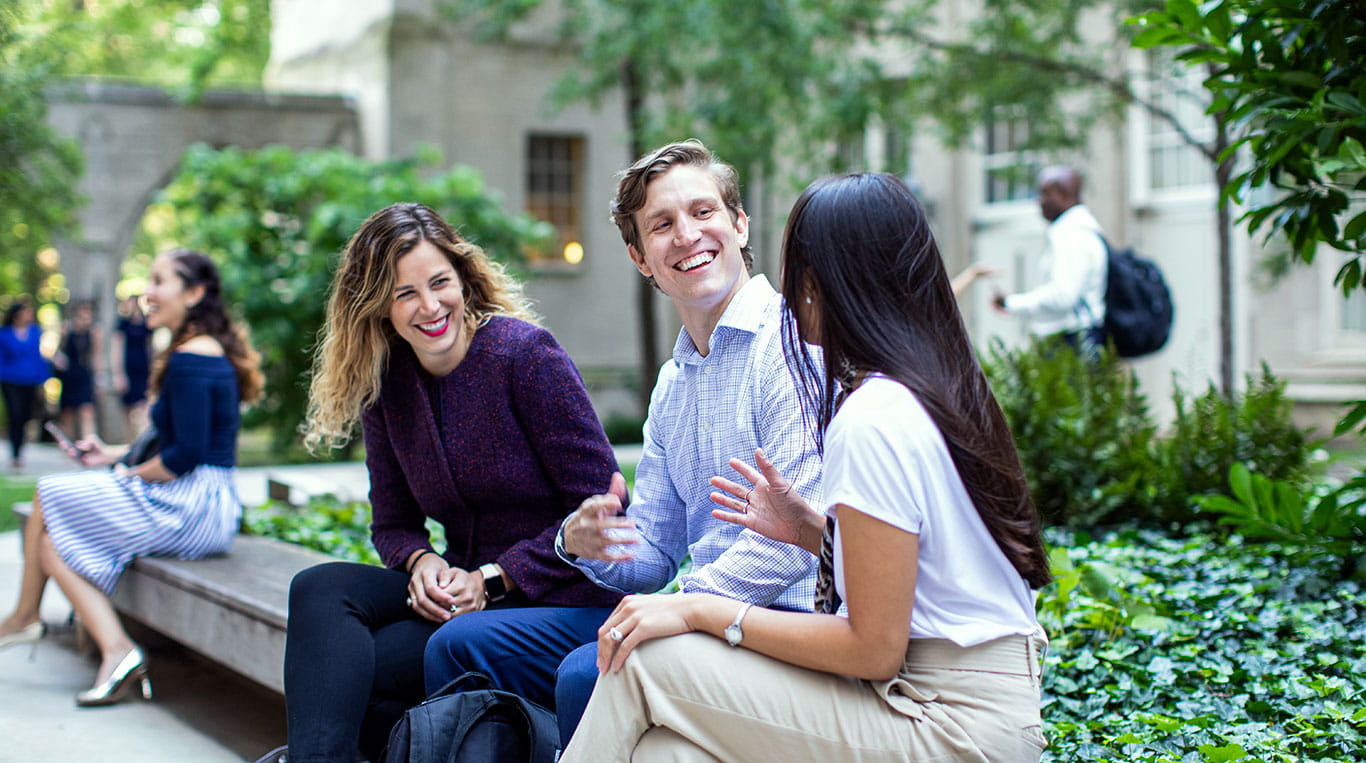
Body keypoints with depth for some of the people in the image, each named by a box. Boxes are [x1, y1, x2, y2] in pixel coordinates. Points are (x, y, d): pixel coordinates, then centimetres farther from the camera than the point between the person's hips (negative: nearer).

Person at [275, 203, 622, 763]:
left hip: (561, 600, -6)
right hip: (467, 591, 6)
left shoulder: (524, 353, -11)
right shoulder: (385, 385, 7)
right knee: (320, 588, -22)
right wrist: (422, 561, -10)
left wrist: (491, 580, -16)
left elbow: (600, 506, -12)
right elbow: (394, 523, 14)